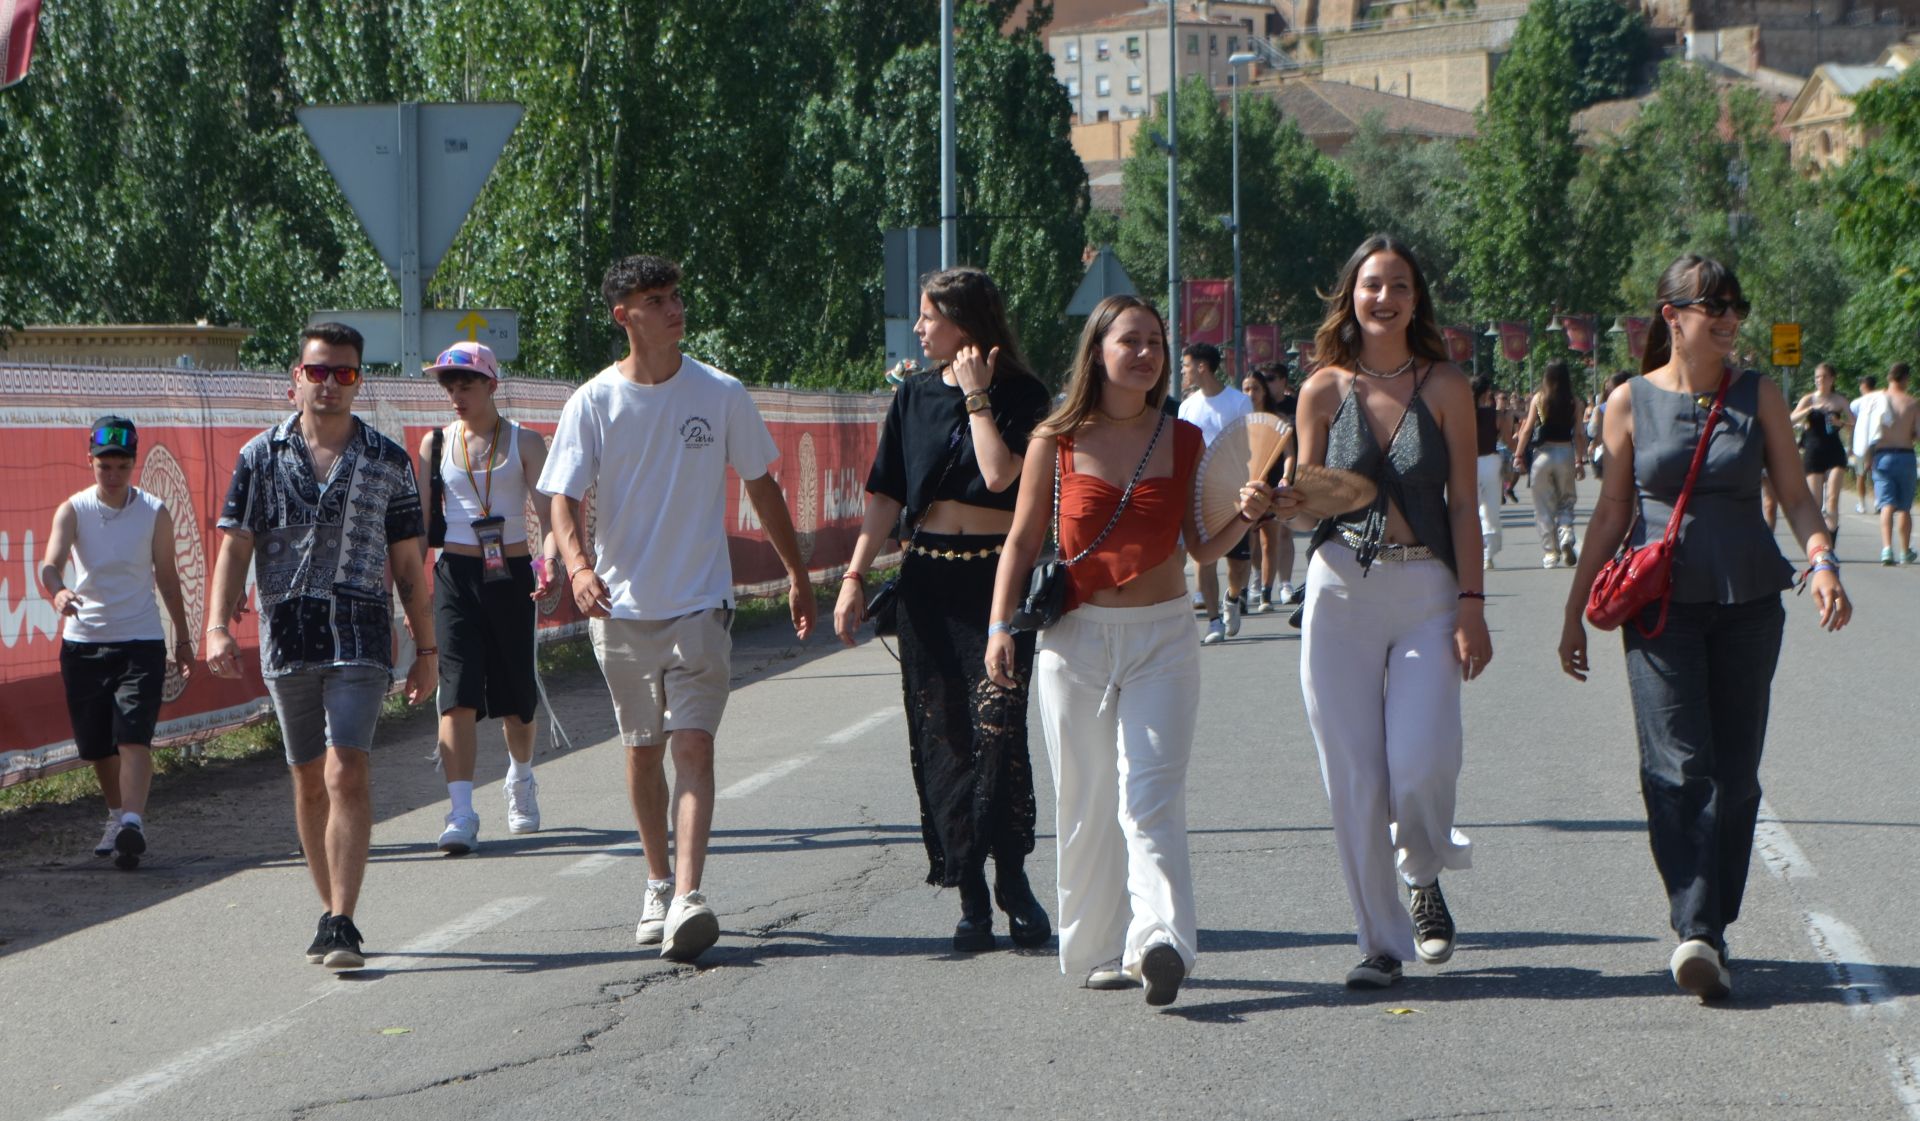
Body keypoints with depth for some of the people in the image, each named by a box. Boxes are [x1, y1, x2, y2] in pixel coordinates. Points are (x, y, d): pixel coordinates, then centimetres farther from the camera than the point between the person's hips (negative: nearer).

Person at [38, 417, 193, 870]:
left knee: (133, 738, -16)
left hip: (141, 641, -2)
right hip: (83, 641, 2)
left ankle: (132, 825, -28)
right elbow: (51, 563, -18)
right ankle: (116, 817, 31)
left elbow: (167, 577, 9)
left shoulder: (155, 513, 0)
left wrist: (183, 639, 13)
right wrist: (57, 591, -42)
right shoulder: (72, 510, -3)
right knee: (97, 746, 10)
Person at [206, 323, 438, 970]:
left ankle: (341, 924, -18)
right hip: (286, 639, 2)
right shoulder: (261, 456, 8)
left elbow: (408, 564, 11)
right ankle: (332, 909, 23)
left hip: (360, 637, -2)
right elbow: (235, 548, 5)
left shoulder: (389, 463, 7)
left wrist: (426, 650, 9)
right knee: (309, 780, 10)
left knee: (348, 775, -15)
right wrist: (217, 626, -8)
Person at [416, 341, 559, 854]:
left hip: (510, 576, 0)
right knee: (458, 695, -12)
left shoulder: (524, 442, 2)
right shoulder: (436, 444, 6)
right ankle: (461, 815, -16)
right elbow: (421, 521, 10)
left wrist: (549, 559, -26)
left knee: (515, 695, 10)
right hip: (455, 576, 0)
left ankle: (520, 780, 39)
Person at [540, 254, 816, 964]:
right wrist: (578, 565, -28)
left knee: (693, 744, -13)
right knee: (643, 749, 12)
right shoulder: (594, 403, -3)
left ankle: (688, 899, -22)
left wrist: (797, 573, 14)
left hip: (701, 602, -1)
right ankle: (659, 884, 28)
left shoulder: (722, 395, -1)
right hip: (622, 606, 1)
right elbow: (564, 497, -8)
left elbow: (760, 485, 11)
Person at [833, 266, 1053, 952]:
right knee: (943, 737, 1)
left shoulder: (1022, 396, -1)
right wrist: (855, 575, 2)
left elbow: (999, 474, -16)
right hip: (928, 578, 4)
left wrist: (977, 396, -8)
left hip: (999, 577, -4)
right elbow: (887, 495, 10)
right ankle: (971, 898, 5)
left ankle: (1011, 879, 0)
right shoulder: (915, 398, 12)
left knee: (997, 728, -13)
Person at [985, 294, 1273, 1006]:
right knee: (1087, 805, 4)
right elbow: (1022, 542, 6)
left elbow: (1200, 549, 11)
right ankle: (1099, 950, 14)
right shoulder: (1055, 442, 2)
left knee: (1150, 798, -14)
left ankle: (1160, 943, -26)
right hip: (1074, 639, 0)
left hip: (1162, 637, 0)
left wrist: (1243, 517, -7)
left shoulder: (1183, 441, 6)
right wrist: (1000, 626, -4)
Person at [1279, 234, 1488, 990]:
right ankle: (1381, 939, 11)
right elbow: (1306, 498, 11)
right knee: (1353, 774, -1)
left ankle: (1425, 878, 18)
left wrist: (1471, 603, -4)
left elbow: (1462, 503, 2)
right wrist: (1277, 501, -12)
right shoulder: (1324, 392, 6)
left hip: (1426, 591, -1)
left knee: (1421, 762, -14)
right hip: (1340, 588, 1)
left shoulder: (1445, 388, 3)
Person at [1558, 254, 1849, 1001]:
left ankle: (1713, 929, 14)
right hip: (1661, 603, -2)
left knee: (1734, 772, 4)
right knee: (1678, 768, -13)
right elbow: (1612, 513, 9)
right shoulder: (1632, 402, 4)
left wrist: (1822, 562, -14)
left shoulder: (1758, 396, 6)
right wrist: (1574, 612, 10)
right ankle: (1695, 933, -19)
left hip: (1748, 603, 2)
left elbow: (1795, 494, 5)